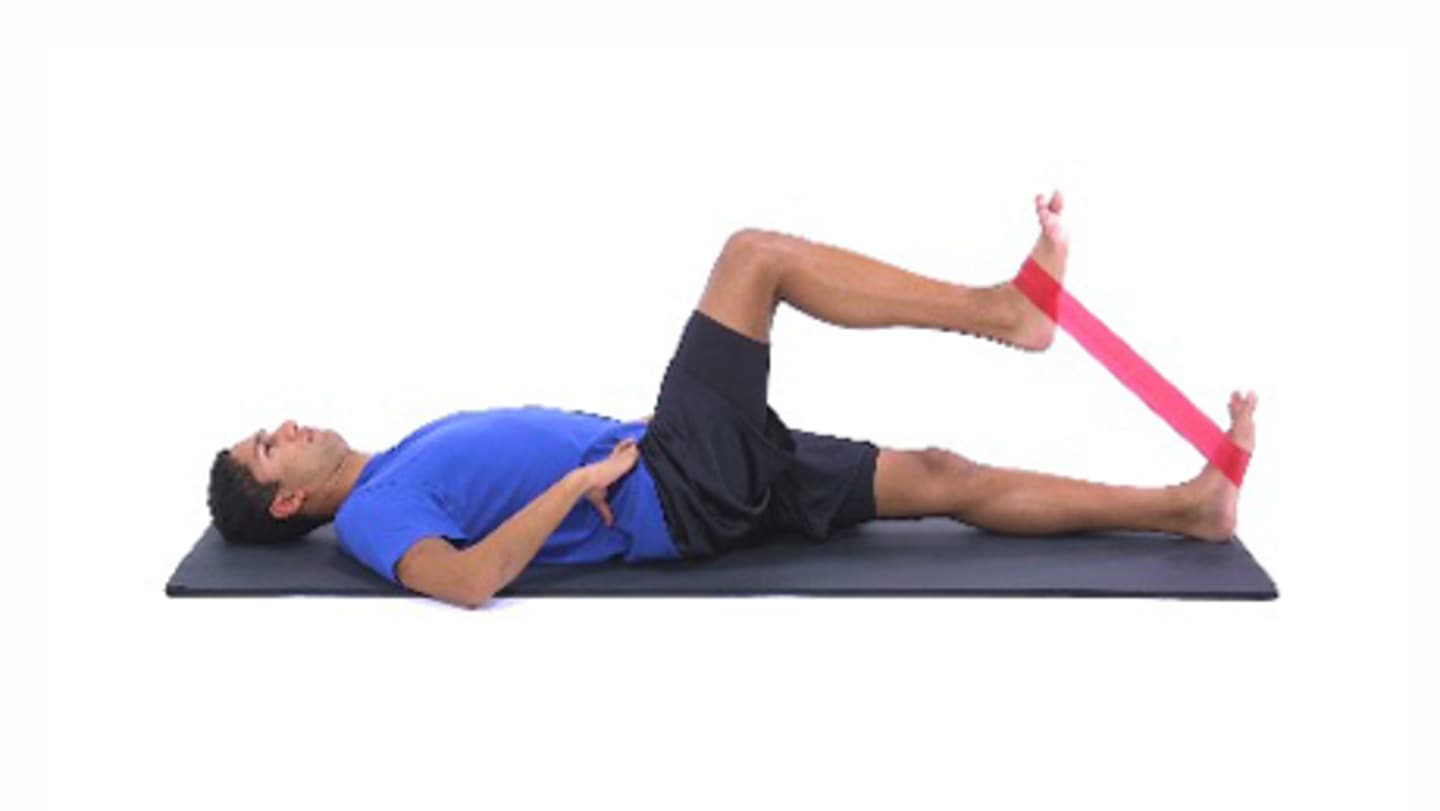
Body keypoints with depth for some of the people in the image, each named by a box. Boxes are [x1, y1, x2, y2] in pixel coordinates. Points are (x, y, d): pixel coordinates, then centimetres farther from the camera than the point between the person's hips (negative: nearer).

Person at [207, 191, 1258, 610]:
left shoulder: (403, 467, 21)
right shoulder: (373, 515, -8)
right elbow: (468, 580, -26)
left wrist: (614, 447, 23)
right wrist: (580, 482, -22)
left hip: (683, 472, 9)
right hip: (675, 494, -9)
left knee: (939, 477, 1)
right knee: (754, 254, -11)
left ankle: (1190, 502, 2)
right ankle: (1005, 308, -7)